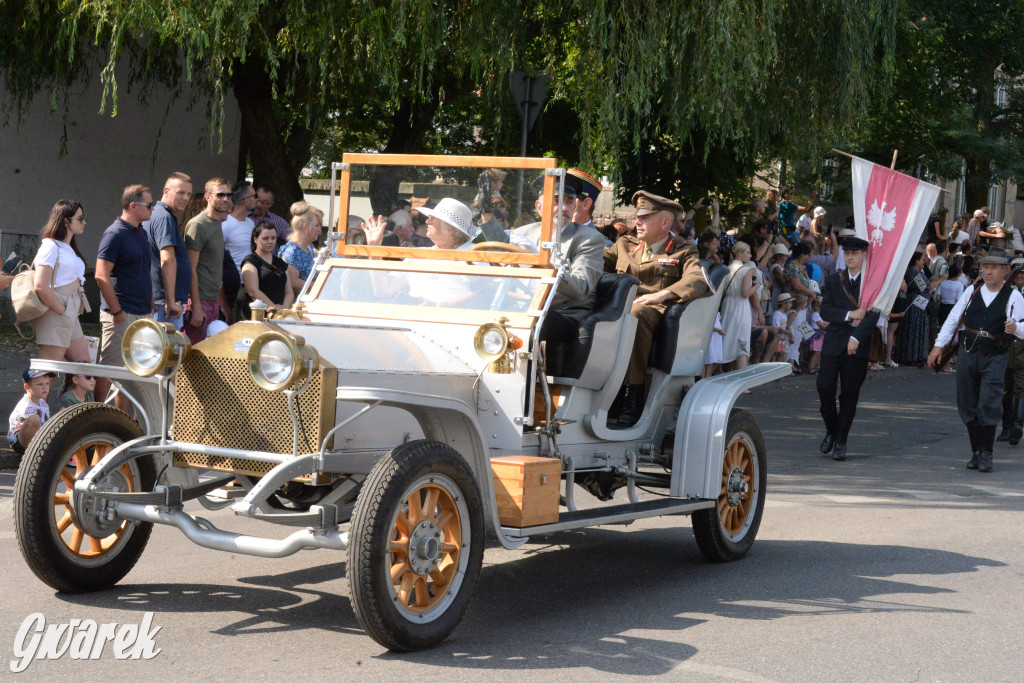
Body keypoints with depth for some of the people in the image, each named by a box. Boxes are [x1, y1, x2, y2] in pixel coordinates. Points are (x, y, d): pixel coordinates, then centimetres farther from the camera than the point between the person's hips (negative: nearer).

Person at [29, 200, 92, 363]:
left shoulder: (70, 249, 18)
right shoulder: (51, 247, -11)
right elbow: (40, 286, -21)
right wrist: (62, 311, -16)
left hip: (71, 317, 10)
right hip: (55, 317, -10)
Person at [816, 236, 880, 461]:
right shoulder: (833, 281, 10)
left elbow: (874, 314, -9)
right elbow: (825, 311, 1)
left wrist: (857, 337, -20)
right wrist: (850, 315, -13)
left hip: (859, 345, -2)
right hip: (833, 343, 2)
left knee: (850, 395, 1)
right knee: (825, 387, -8)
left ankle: (841, 442, 10)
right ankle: (831, 430, 16)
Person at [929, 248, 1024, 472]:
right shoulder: (972, 292, 10)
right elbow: (953, 319, 11)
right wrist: (938, 345, 4)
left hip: (994, 358, -3)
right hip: (967, 353, 3)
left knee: (988, 405, -14)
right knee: (968, 406, 4)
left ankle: (986, 454, -7)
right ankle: (976, 452, 15)